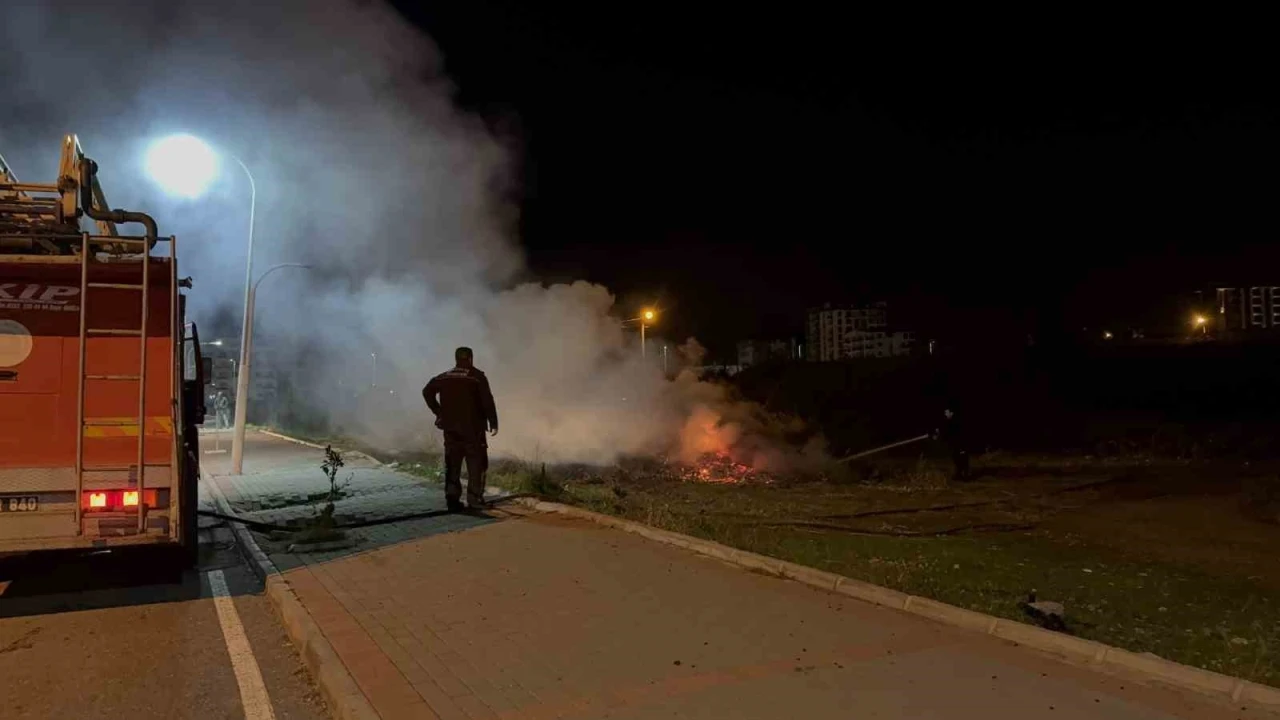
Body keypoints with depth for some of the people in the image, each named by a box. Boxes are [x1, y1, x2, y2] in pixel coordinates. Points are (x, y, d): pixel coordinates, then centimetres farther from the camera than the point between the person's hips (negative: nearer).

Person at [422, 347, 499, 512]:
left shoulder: (444, 377, 7)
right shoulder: (477, 376, -6)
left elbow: (427, 391, 3)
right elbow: (487, 401, -13)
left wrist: (438, 412, 9)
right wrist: (493, 423, -7)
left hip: (450, 427, 4)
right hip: (472, 428, -4)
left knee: (452, 464, 10)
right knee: (476, 463, 3)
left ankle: (452, 499, 6)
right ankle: (475, 499, 1)